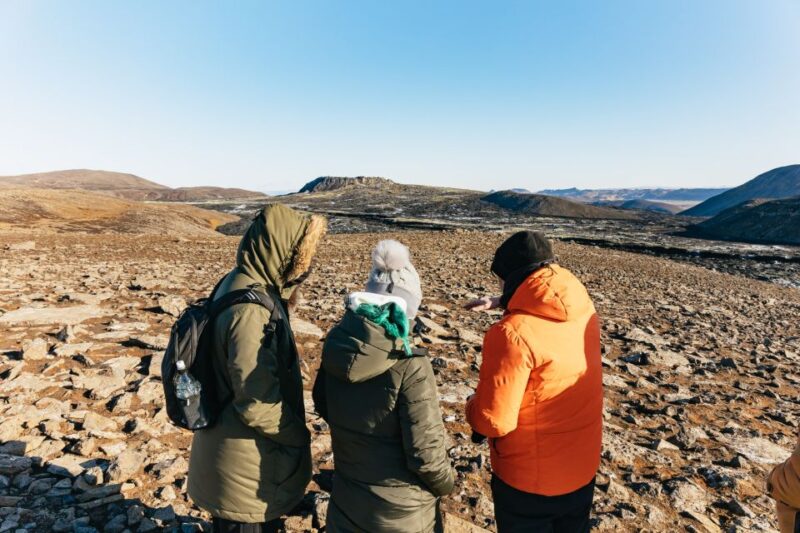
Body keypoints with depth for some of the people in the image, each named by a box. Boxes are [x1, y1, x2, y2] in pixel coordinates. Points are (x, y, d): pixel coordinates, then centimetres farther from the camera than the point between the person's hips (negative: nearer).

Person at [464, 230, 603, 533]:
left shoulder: (512, 333, -30)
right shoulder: (583, 309, -8)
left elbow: (494, 421, -26)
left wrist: (472, 405, -5)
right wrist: (500, 303, 18)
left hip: (528, 479, -6)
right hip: (583, 467, 6)